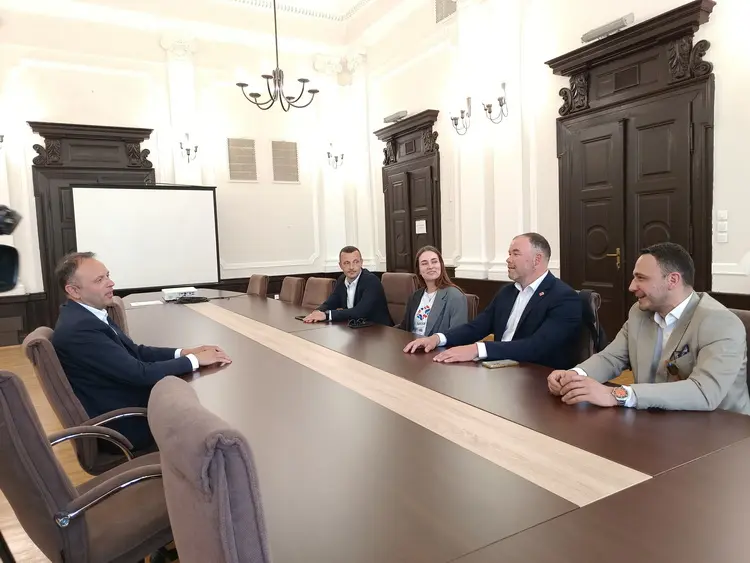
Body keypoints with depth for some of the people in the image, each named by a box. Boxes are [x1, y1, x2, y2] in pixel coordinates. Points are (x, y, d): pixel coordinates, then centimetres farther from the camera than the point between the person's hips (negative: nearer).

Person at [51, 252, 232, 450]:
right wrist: (194, 360, -15)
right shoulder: (79, 328, -26)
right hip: (120, 426, -8)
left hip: (123, 407, 8)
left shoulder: (86, 314, 3)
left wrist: (183, 352, -6)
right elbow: (140, 373, -25)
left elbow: (135, 351, 7)